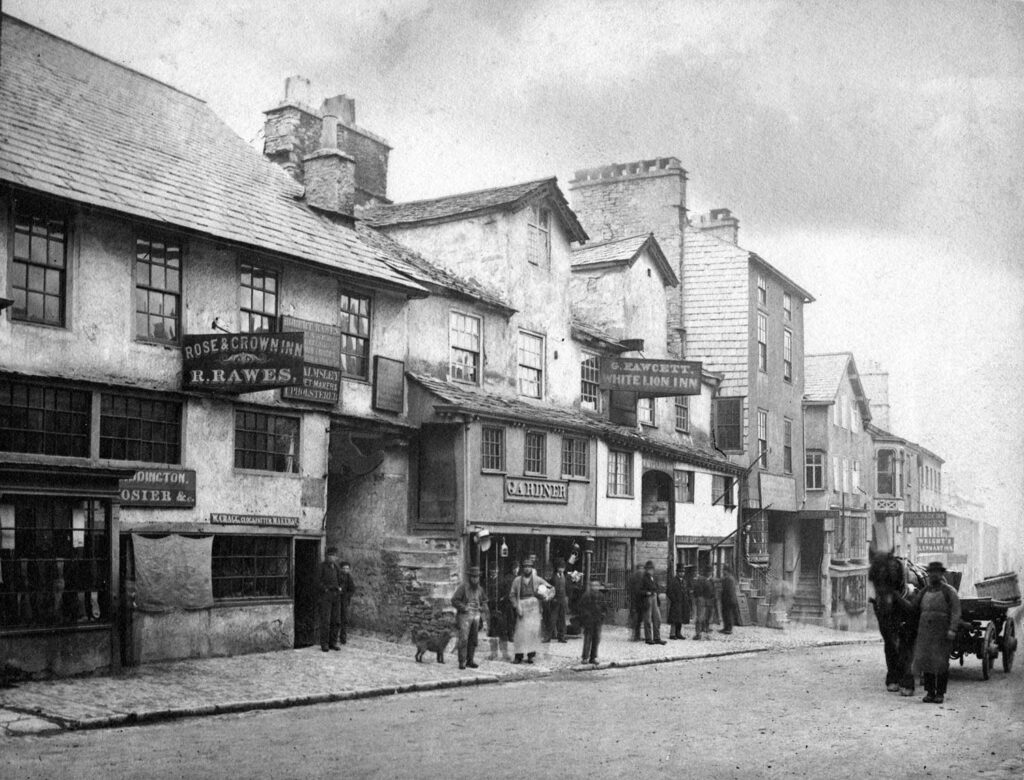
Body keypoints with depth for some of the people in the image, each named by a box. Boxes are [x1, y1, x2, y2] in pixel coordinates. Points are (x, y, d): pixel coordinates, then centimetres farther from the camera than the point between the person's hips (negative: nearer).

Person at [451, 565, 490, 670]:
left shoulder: (480, 589, 8)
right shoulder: (463, 587, -9)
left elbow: (484, 603, 14)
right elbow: (454, 601, -12)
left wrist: (484, 619, 8)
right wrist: (465, 607, -20)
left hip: (476, 616, 5)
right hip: (464, 616, -5)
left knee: (473, 640, 6)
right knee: (463, 639, -10)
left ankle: (469, 660, 15)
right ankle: (462, 662, -6)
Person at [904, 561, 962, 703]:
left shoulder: (949, 591, -1)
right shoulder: (924, 591, 15)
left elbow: (956, 612, -7)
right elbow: (912, 607, 15)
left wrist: (952, 630, -18)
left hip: (942, 632, -4)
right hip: (925, 631, 4)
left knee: (941, 662, -3)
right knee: (925, 660, 1)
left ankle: (940, 693, 7)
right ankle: (930, 692, 9)